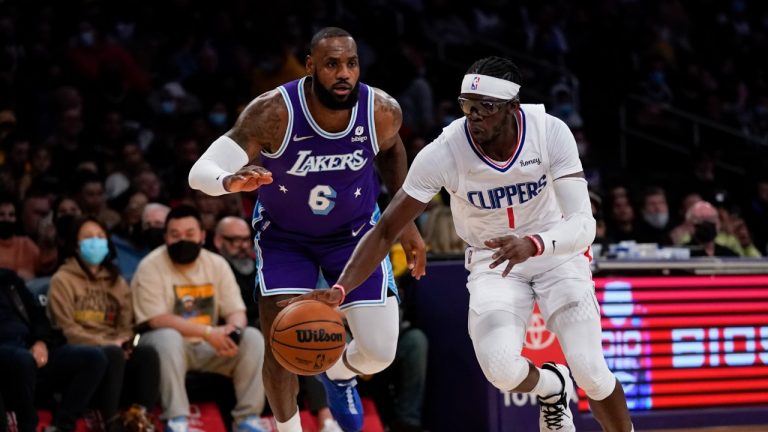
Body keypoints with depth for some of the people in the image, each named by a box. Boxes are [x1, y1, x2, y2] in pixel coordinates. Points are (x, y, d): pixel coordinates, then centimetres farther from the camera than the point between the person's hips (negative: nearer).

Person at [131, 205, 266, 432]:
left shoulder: (217, 264, 3)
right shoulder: (151, 267, -11)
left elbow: (236, 311, 1)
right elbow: (157, 320, -20)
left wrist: (233, 331, -25)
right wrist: (208, 332, -26)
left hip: (208, 349, 5)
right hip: (168, 345, -5)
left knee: (253, 337, -15)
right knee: (168, 337, -37)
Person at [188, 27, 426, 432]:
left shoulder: (382, 111, -23)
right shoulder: (274, 111, -32)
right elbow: (200, 172, -37)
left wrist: (406, 221, 4)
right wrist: (231, 181, -60)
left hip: (356, 231, 2)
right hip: (283, 235, -2)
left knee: (379, 352, -5)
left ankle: (338, 374, 32)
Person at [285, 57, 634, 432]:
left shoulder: (551, 133, -24)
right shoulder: (443, 153, -24)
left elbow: (584, 225, -29)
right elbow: (386, 231, -19)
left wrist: (533, 244, -50)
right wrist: (339, 290, -33)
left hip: (556, 250, 0)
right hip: (492, 259, 0)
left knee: (591, 373, -15)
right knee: (501, 369, -25)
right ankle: (551, 387, 13)